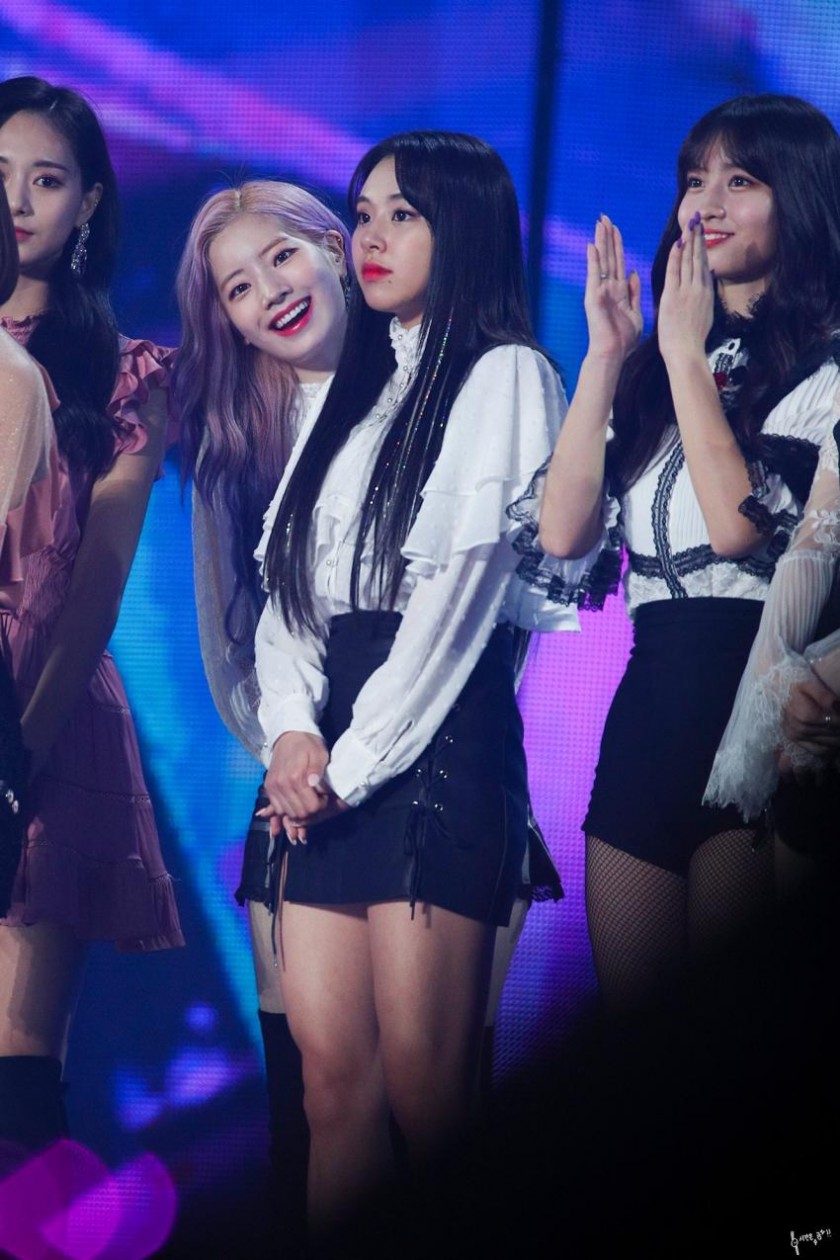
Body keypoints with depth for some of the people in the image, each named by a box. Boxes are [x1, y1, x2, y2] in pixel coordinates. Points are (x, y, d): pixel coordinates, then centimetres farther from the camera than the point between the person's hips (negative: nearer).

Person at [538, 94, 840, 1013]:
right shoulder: (654, 367, 16)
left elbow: (740, 522, -17)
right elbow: (562, 531, 5)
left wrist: (688, 355, -11)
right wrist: (606, 356, 0)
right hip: (649, 706, 6)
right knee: (630, 1034, 7)